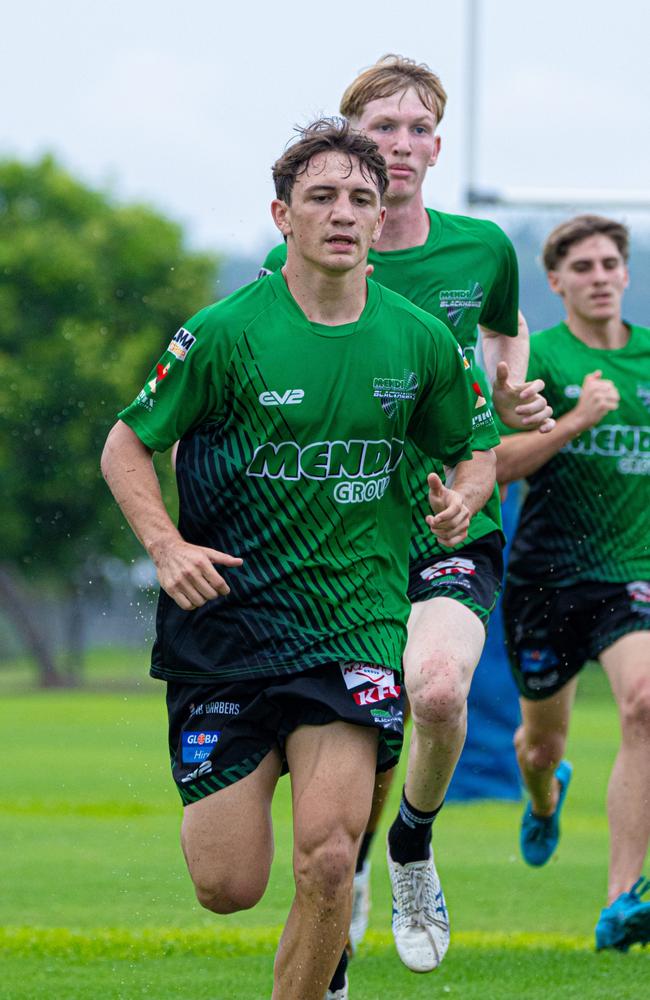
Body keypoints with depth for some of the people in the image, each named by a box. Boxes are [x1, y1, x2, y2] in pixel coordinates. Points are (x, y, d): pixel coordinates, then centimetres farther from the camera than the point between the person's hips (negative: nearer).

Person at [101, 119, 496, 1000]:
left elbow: (470, 453, 17)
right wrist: (166, 546, -15)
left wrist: (462, 497, -6)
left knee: (327, 856, -18)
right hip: (224, 625, -1)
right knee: (228, 886, -1)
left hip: (358, 622, 1)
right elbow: (127, 446, 1)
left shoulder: (421, 342, 2)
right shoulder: (227, 333, -7)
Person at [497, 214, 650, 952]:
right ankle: (544, 800, 56)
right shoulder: (536, 356, -3)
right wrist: (576, 421, -22)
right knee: (543, 734, 15)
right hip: (547, 567, -1)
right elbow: (499, 463, -11)